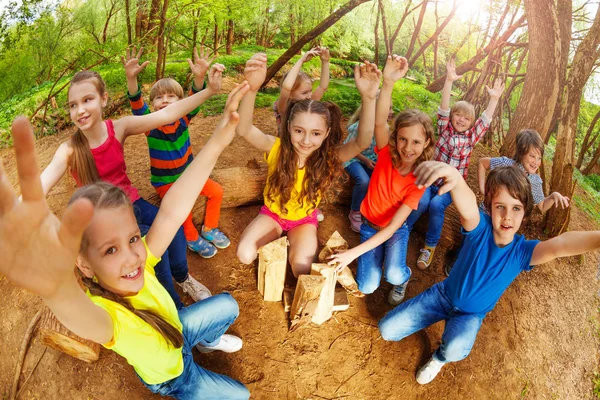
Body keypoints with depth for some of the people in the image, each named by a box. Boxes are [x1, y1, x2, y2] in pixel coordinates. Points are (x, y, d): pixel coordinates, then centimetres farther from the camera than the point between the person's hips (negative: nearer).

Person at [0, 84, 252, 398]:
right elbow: (88, 320, -68)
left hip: (178, 330, 5)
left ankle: (206, 342, 40)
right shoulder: (103, 315, -44)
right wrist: (59, 288, -93)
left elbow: (171, 213, -41)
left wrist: (215, 144, -52)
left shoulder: (139, 257, -28)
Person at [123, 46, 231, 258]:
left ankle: (209, 229, 17)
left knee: (216, 191, -6)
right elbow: (137, 105, -34)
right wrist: (131, 78, -52)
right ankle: (192, 238, 4)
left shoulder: (183, 119, -12)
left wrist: (199, 77, -49)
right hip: (164, 181, -3)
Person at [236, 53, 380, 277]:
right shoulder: (277, 148, -26)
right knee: (245, 254, -22)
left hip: (304, 220, 0)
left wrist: (368, 98, -58)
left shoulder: (328, 158, -25)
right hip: (272, 213, 0)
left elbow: (362, 143, -42)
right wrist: (252, 88, -63)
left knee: (302, 270, -21)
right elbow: (244, 130, -44)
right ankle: (277, 238, 13)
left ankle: (290, 242, 15)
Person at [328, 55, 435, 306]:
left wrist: (354, 253, -31)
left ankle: (403, 278, 11)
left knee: (394, 275, -27)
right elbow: (379, 123, -42)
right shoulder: (386, 155, -20)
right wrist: (388, 82, -60)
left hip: (396, 230, -1)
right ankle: (380, 255, 24)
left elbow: (393, 226, -25)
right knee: (366, 286, -8)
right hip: (370, 226, 1)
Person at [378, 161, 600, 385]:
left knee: (455, 348, -34)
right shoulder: (480, 228, -24)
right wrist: (455, 177, -76)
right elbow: (468, 209, -50)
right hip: (444, 294, 1)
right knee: (387, 329, -6)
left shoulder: (522, 251, -20)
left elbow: (559, 245, -43)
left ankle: (440, 358, 5)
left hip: (472, 314, 0)